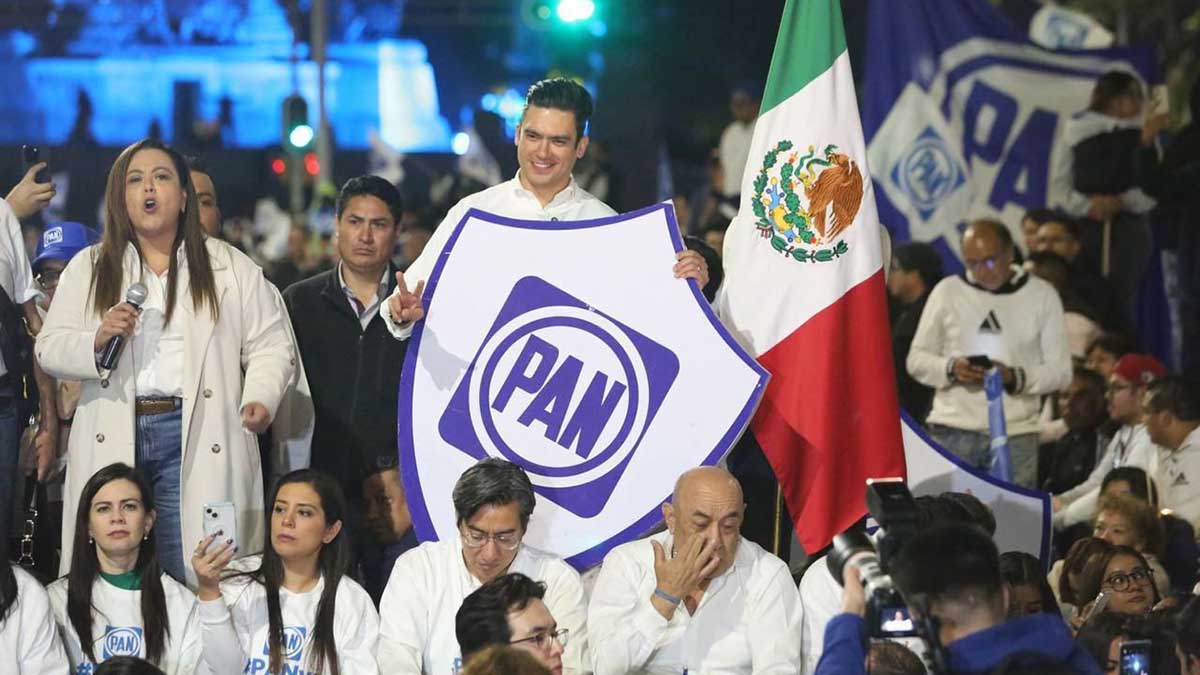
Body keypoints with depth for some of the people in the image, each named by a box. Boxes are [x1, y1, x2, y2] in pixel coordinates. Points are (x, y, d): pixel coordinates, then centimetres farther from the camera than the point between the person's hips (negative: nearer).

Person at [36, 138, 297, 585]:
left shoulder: (231, 268, 11)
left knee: (195, 576, -8)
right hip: (112, 442, 2)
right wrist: (98, 339, -10)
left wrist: (260, 398, -13)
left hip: (197, 437, -1)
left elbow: (270, 347, 6)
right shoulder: (88, 269, 15)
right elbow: (50, 349, 10)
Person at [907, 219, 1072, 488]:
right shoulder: (947, 291, 8)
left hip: (1016, 435, 0)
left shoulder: (1042, 296, 6)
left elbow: (1060, 370, 3)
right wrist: (950, 369, -11)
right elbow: (917, 359, 10)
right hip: (951, 431, 0)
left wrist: (1015, 377, -16)